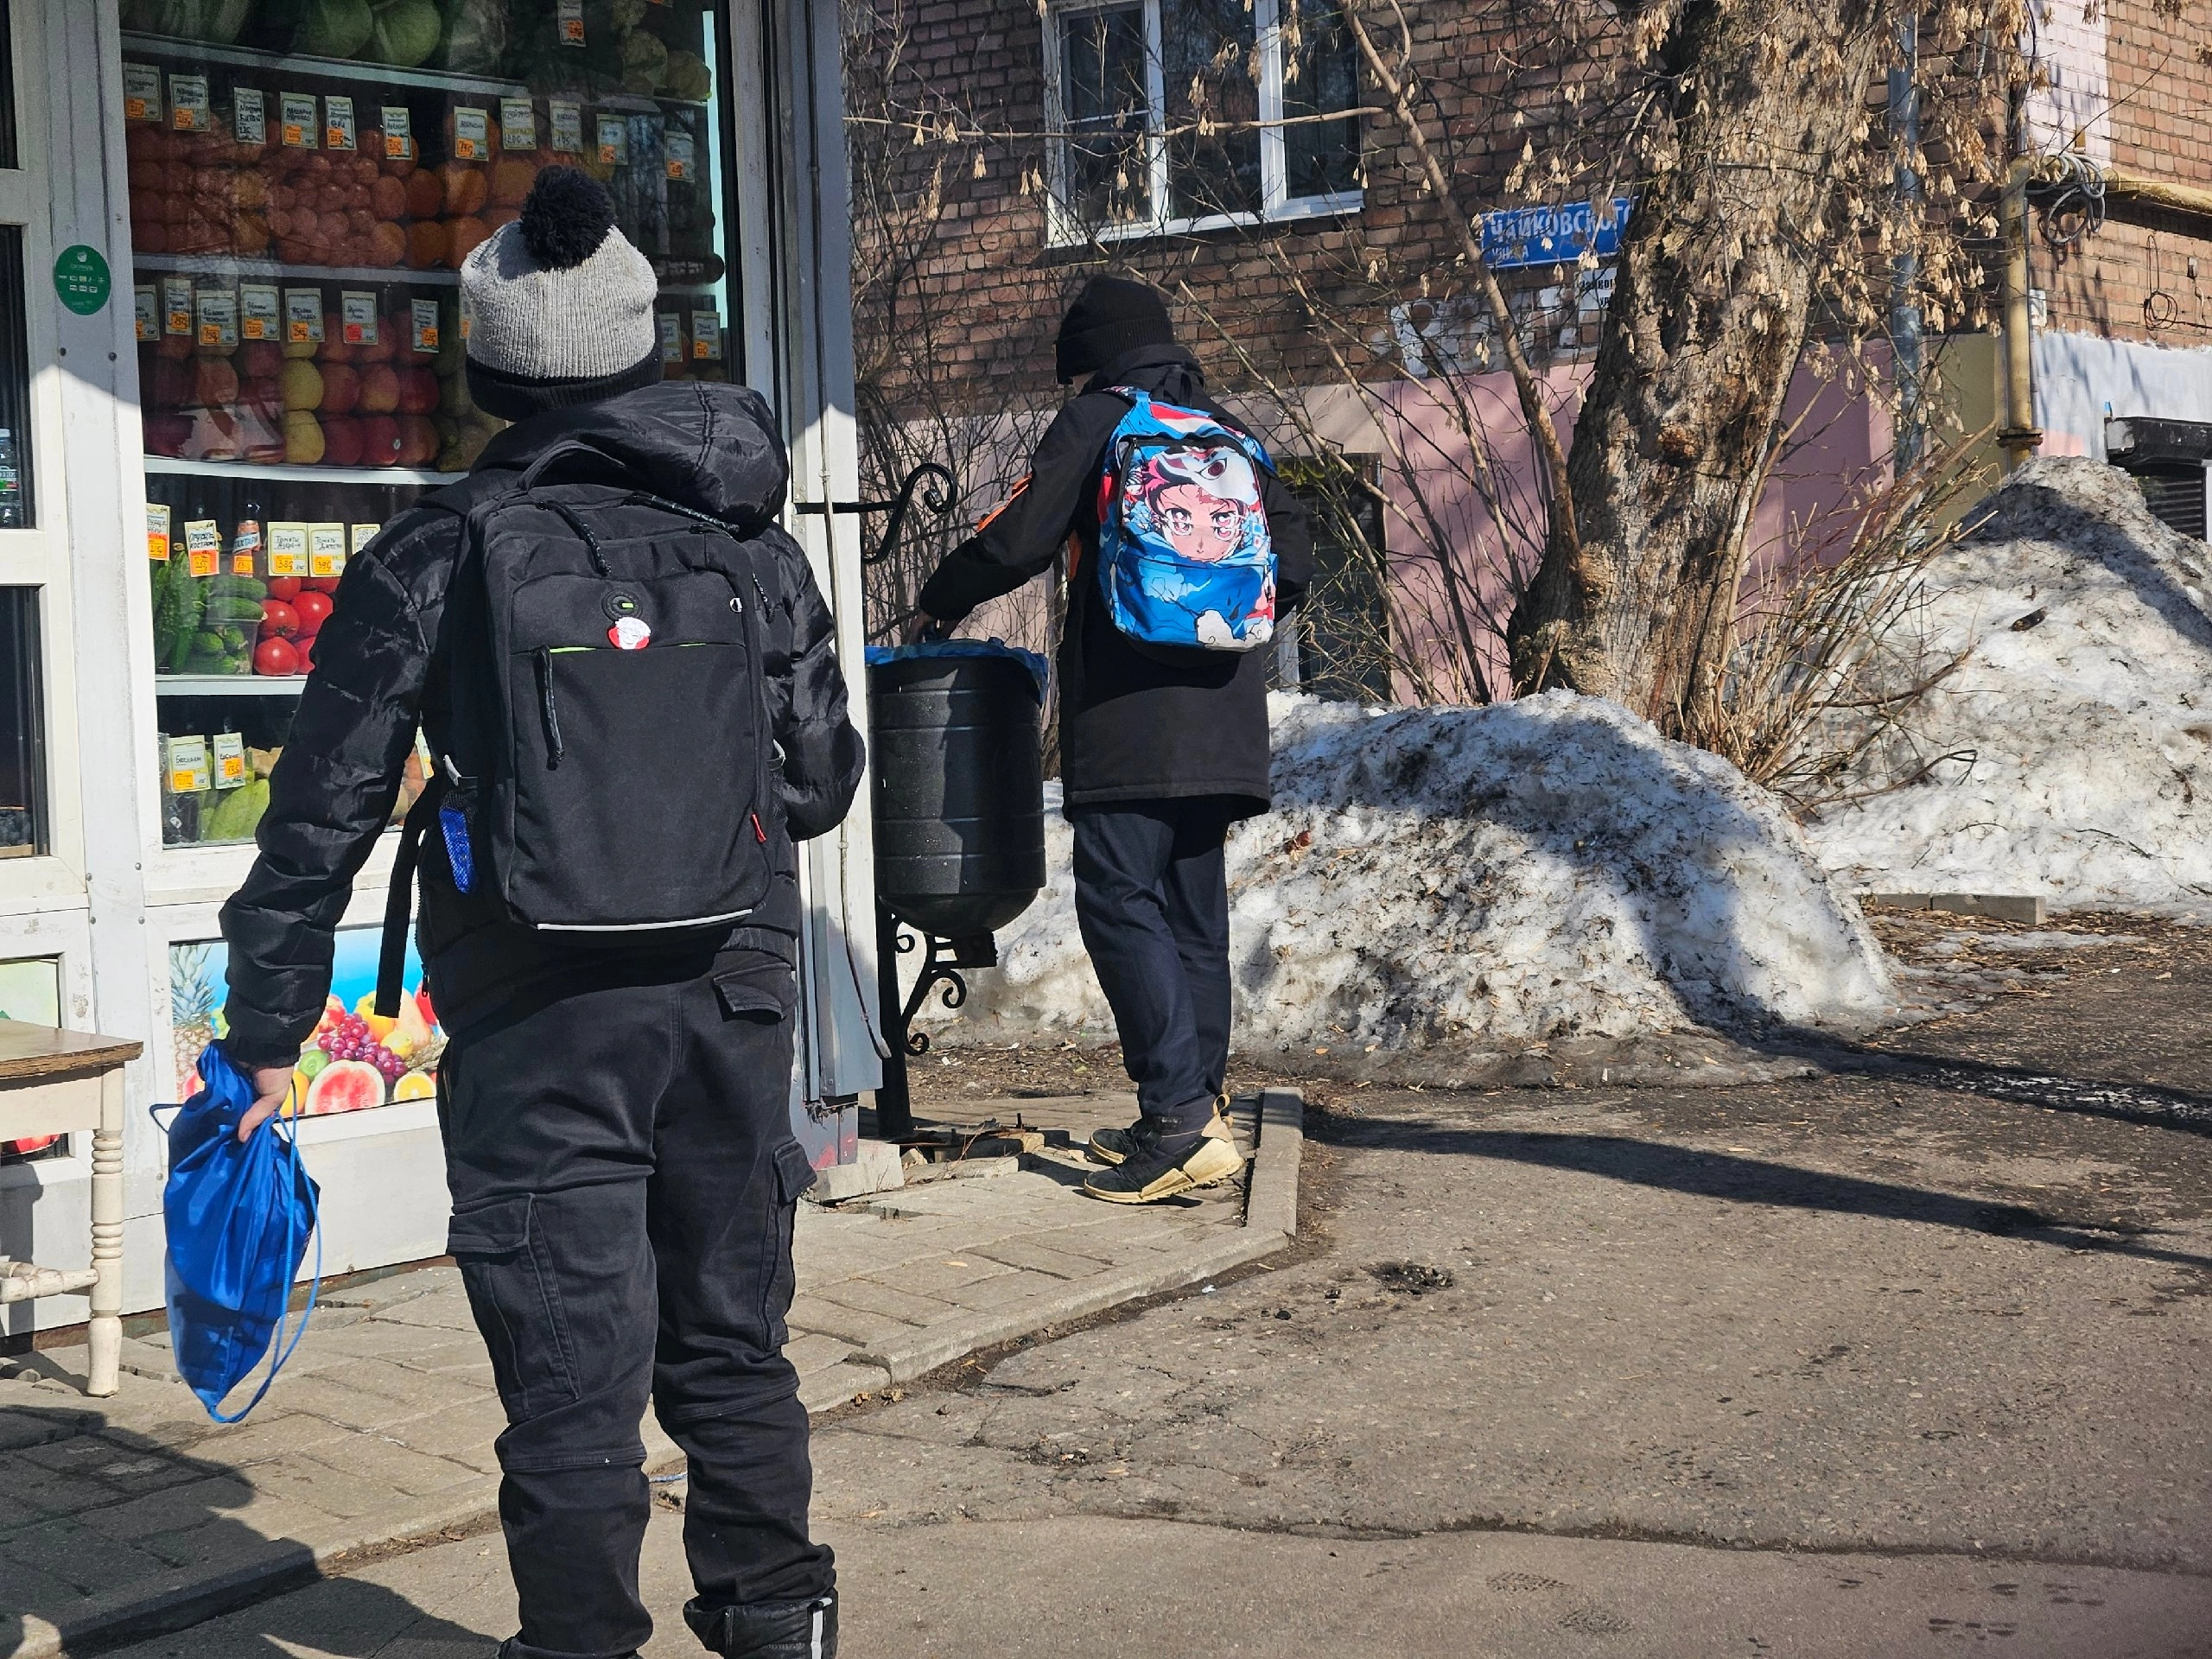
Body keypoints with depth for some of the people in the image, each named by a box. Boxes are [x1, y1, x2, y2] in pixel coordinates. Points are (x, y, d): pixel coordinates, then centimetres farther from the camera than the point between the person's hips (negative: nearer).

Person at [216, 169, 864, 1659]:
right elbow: (824, 780, 12)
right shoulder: (756, 546, 4)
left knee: (573, 1370, 2)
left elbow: (325, 811, -4)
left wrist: (267, 1033, 3)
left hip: (538, 1026, -3)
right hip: (734, 993, 4)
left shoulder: (431, 560, -6)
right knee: (733, 1341, 17)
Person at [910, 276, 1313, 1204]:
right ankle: (1195, 1118, 14)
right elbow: (1294, 562, 17)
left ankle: (1181, 1121, -17)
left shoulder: (1095, 422, 0)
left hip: (1128, 711, -7)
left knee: (1119, 902, -8)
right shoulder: (1230, 433, 18)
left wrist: (938, 604, 11)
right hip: (1224, 714, 7)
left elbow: (1018, 541, -5)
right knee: (1193, 911, 11)